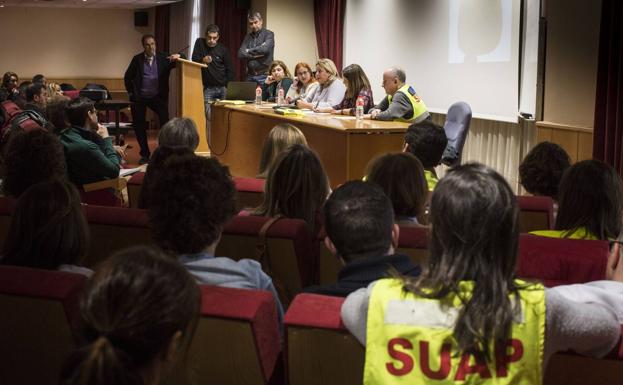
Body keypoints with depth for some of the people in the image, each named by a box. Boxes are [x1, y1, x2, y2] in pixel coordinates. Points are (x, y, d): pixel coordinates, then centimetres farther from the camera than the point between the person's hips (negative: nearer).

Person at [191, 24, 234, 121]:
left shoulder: (223, 49, 3)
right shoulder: (200, 43, 3)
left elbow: (230, 70, 5)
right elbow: (194, 60, -1)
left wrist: (227, 87, -5)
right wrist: (203, 60, -24)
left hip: (222, 88, 1)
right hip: (207, 88, -1)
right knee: (209, 117, -12)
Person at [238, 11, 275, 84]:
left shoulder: (269, 34, 0)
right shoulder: (248, 36, 14)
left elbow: (264, 49, -17)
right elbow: (240, 54, 4)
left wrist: (249, 51, -3)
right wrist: (255, 55, -9)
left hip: (264, 75, -4)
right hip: (250, 76, 5)